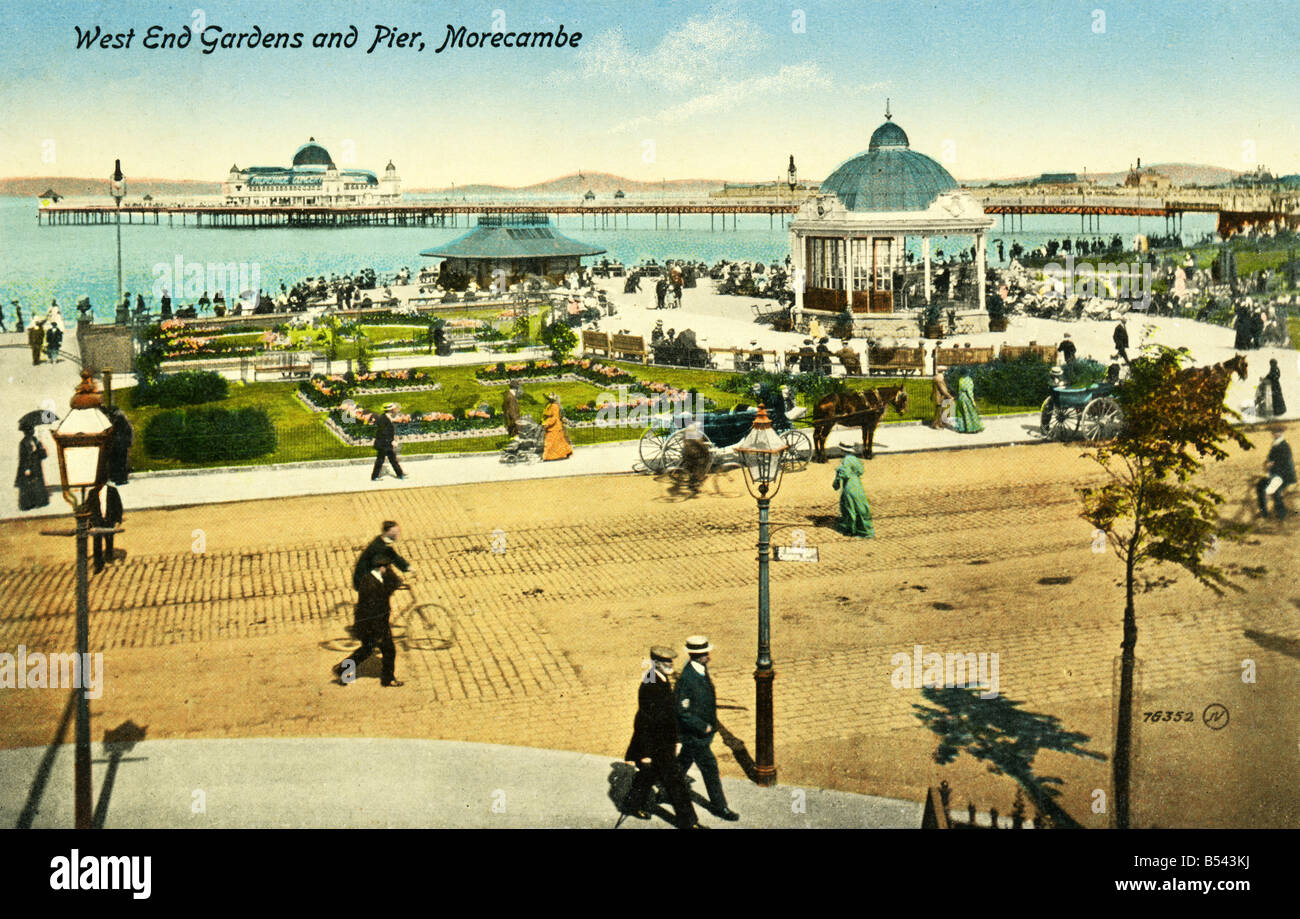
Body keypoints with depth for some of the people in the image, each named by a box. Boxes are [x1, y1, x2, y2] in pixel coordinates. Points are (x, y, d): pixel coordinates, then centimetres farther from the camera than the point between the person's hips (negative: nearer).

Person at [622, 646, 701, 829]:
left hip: (664, 741, 10)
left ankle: (632, 804, 43)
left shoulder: (663, 680, 3)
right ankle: (687, 821, 7)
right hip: (656, 745, -10)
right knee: (674, 781, -2)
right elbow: (644, 723, -23)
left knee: (648, 774, 24)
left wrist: (674, 739, 22)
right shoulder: (649, 687, -26)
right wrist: (646, 753, -20)